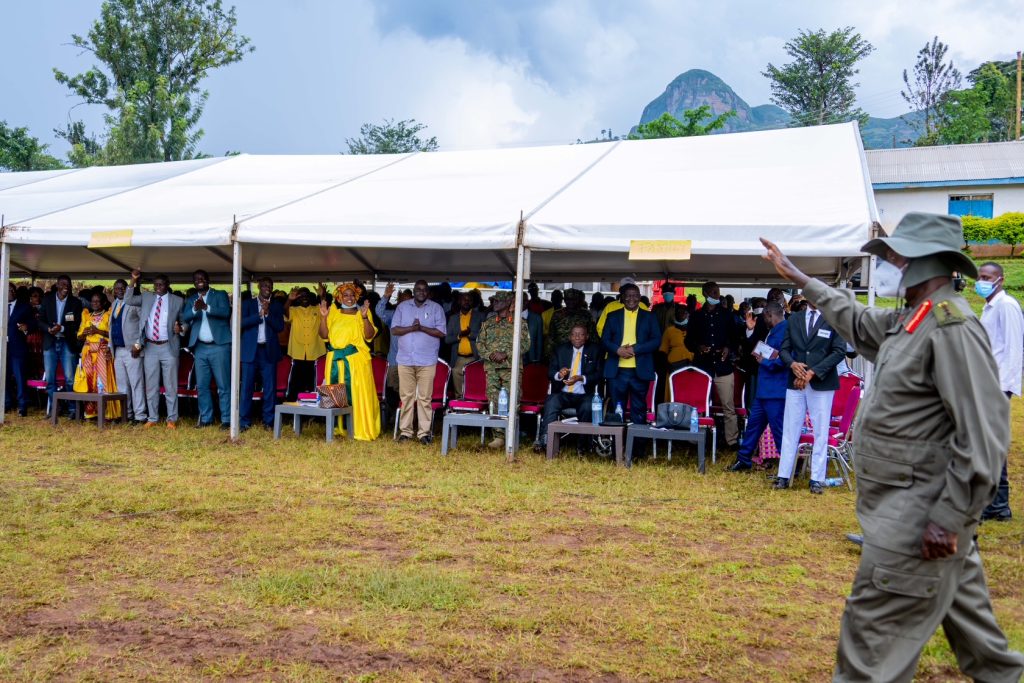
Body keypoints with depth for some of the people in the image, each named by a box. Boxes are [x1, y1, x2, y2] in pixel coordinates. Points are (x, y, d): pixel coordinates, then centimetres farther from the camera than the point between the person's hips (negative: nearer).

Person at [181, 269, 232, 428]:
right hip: (200, 348, 4)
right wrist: (195, 309, -23)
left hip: (219, 346, -4)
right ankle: (206, 419, 14)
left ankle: (226, 419, -1)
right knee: (202, 386, 7)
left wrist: (206, 307, -29)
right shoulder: (191, 299, 13)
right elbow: (184, 318, -2)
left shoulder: (220, 295, 4)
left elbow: (226, 312, -14)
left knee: (223, 385, -4)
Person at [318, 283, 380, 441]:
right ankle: (338, 428, 15)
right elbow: (324, 335, 6)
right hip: (335, 359, 3)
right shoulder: (333, 312, 11)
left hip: (356, 359, -3)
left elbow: (369, 336, -8)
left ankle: (361, 430, -1)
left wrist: (364, 317, -20)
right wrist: (323, 317, -6)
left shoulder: (361, 313, 3)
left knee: (357, 394, -5)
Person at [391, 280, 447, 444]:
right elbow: (394, 330, 3)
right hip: (405, 359, 2)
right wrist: (411, 328, -13)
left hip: (427, 361, -2)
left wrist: (422, 328, -14)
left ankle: (424, 432, 4)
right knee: (406, 396, 4)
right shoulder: (402, 307, 10)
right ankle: (405, 430, 11)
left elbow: (441, 332, -3)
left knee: (425, 398, -1)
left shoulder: (436, 308, 5)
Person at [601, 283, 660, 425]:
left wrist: (635, 349, -13)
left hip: (640, 371, -1)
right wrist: (618, 350, -13)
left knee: (639, 410, 4)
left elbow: (656, 340, 0)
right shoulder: (613, 316, 11)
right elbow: (604, 339, 7)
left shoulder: (649, 317, 8)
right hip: (617, 370, 1)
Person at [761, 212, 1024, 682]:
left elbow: (984, 433, -25)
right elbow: (857, 321, 29)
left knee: (875, 624, -4)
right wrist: (800, 279, 31)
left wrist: (949, 518, -24)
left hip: (921, 516, -10)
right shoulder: (908, 320, 9)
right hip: (904, 506, 10)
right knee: (959, 603, 23)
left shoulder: (951, 327, -21)